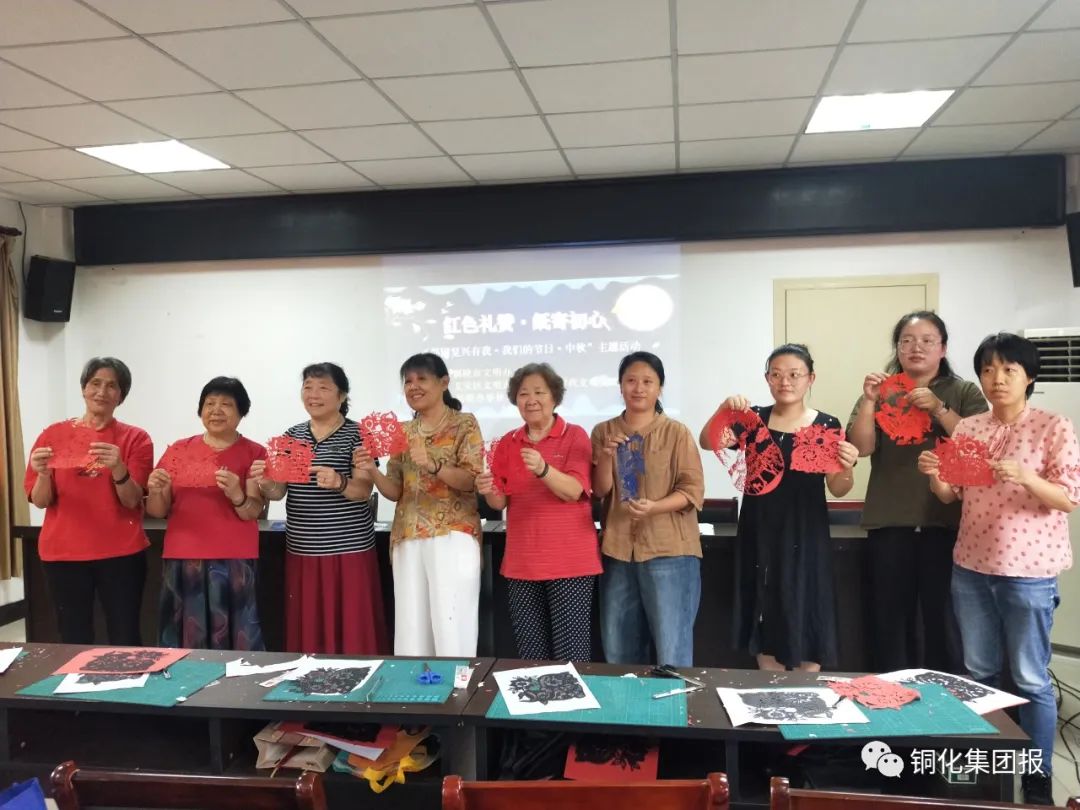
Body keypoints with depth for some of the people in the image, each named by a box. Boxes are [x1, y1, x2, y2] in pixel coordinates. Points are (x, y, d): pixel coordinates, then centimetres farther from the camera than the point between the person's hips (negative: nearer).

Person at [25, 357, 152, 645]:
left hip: (121, 553, -1)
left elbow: (132, 500, -7)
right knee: (75, 640, 3)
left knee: (126, 640, -2)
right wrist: (43, 474, -16)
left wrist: (118, 468, -25)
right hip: (63, 553, 1)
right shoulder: (54, 434, 5)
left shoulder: (135, 438, 1)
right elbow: (40, 501, 5)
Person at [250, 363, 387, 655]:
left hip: (349, 548, -4)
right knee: (307, 630, 7)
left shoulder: (356, 434, -3)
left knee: (352, 629, -3)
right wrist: (266, 483, -16)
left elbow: (364, 490, -10)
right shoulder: (292, 435, 11)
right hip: (301, 550, 4)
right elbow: (279, 492, 7)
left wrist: (338, 482, -31)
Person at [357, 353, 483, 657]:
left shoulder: (465, 424, 1)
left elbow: (471, 480, -10)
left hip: (453, 535, -5)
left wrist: (432, 465, -25)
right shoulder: (403, 432, 14)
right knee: (410, 629, 6)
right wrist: (372, 471, -7)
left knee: (451, 629, -6)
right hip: (408, 537, 5)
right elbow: (396, 492, 12)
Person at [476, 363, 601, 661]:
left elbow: (573, 491, -15)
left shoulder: (575, 436, -3)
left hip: (569, 561, -4)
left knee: (571, 653, -2)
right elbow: (501, 502, 9)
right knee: (530, 655, 10)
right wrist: (489, 491, -13)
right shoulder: (507, 443, 9)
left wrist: (542, 469, -32)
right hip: (521, 563, 4)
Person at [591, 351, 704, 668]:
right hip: (618, 550, 4)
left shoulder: (676, 432, -4)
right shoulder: (603, 432, 7)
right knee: (618, 652, 13)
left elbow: (693, 490, -6)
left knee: (672, 651, -3)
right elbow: (600, 490, 2)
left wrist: (653, 507, -22)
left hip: (669, 551, -4)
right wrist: (607, 457, -16)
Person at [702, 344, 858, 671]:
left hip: (805, 537, -2)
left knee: (805, 623, 3)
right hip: (760, 536, 2)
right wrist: (723, 411, -25)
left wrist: (847, 467, -23)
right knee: (765, 628, 11)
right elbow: (707, 443, -8)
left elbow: (837, 489, -2)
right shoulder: (754, 419, 4)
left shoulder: (827, 425, -1)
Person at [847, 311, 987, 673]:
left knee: (944, 617, 1)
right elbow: (861, 447, -1)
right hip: (890, 523, 1)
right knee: (890, 617, 5)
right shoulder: (880, 392, 11)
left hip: (947, 522, -1)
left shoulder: (964, 393, 8)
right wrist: (868, 401, -14)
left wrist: (939, 408, -17)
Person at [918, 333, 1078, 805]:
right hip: (971, 567, 5)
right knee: (978, 672, 15)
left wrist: (1026, 477, -28)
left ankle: (1038, 781, 19)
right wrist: (934, 476, -12)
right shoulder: (967, 428, 6)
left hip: (1029, 571, -5)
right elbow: (950, 496, 9)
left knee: (1030, 678, 4)